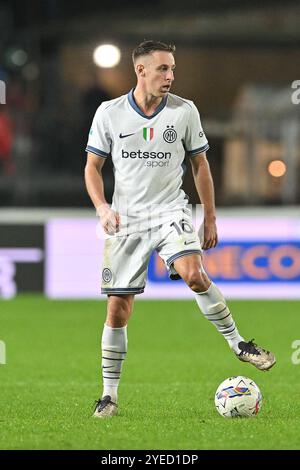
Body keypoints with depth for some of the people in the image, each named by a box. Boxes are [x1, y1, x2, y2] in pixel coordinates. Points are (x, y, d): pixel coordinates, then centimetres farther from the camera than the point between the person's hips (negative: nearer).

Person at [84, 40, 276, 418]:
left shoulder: (185, 111, -1)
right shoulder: (109, 113, -2)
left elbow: (199, 165, 9)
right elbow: (93, 166, 6)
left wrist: (210, 218, 9)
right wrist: (101, 207, -12)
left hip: (170, 210, 0)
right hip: (125, 217, 1)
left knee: (193, 273, -29)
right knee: (118, 308, -1)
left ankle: (238, 343, -13)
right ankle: (109, 394, 11)